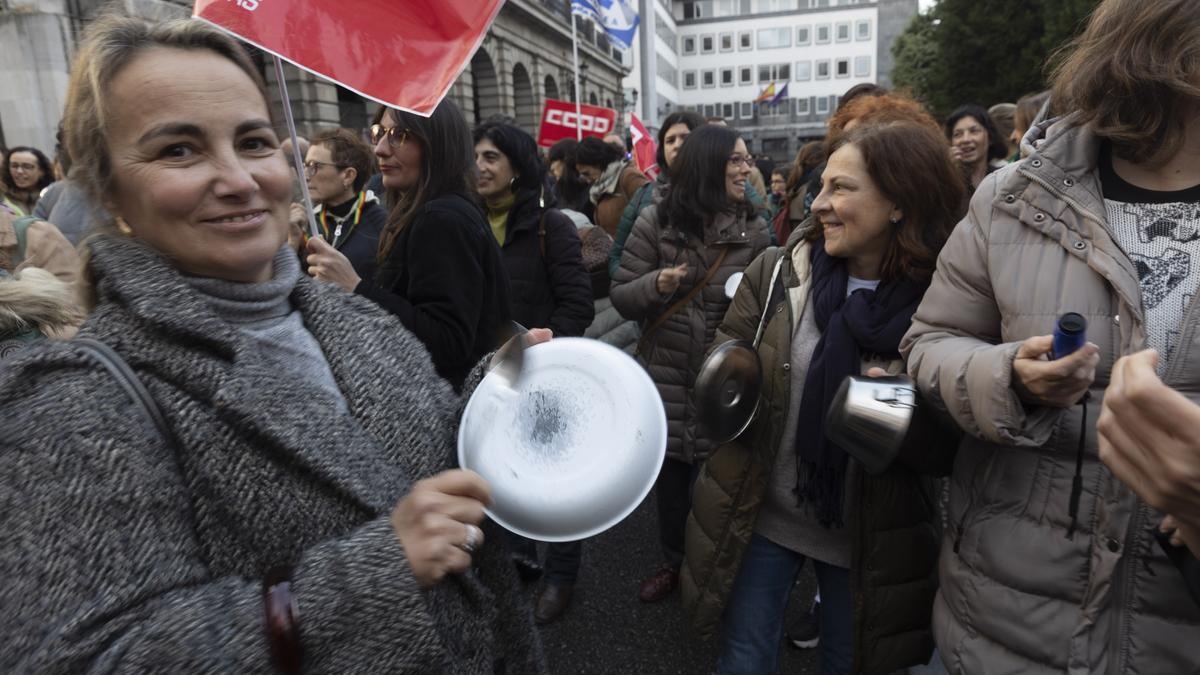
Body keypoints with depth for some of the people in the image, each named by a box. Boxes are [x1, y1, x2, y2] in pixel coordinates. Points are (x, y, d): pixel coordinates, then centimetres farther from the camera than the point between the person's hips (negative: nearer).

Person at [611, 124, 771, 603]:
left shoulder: (754, 230, -1)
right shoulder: (656, 222, -6)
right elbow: (620, 296, -5)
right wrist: (656, 285, -24)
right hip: (666, 376, 0)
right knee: (669, 476, 15)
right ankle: (674, 561, 40)